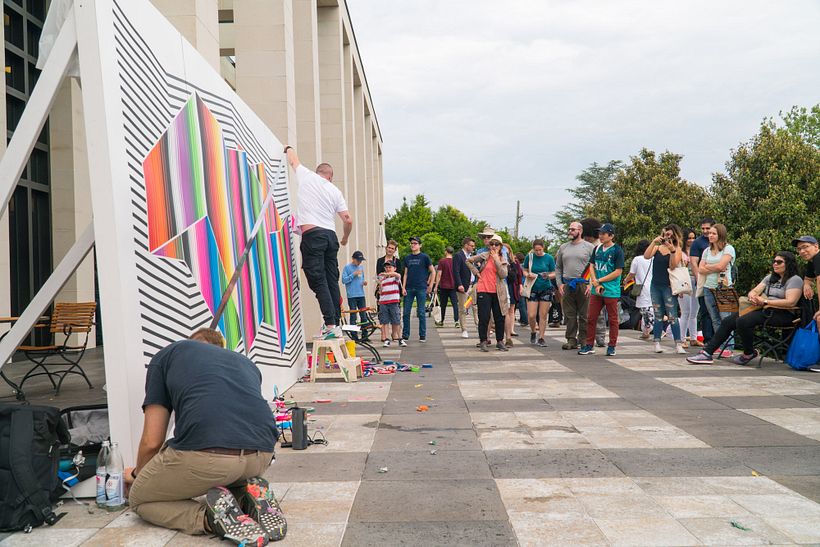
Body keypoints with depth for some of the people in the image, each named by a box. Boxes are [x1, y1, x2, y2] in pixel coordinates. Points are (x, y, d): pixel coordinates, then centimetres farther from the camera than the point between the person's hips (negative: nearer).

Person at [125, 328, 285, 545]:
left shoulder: (167, 354, 22)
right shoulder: (245, 361, 32)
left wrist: (137, 474, 40)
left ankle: (212, 517, -1)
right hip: (262, 457, 5)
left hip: (204, 455, -5)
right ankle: (251, 498, 8)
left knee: (139, 498, 26)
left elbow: (152, 442, 17)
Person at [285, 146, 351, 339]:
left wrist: (289, 148, 51)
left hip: (312, 235, -4)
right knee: (332, 281, 8)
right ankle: (337, 325, 9)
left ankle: (330, 325, -17)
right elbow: (348, 220, 10)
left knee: (318, 281, -9)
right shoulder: (335, 191, 15)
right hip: (330, 235, 4)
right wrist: (345, 237, 29)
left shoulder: (306, 176, 9)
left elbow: (293, 160, 28)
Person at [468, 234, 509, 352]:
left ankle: (500, 341, 18)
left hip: (498, 292, 3)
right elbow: (468, 261, 8)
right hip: (484, 291, -3)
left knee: (499, 318, 7)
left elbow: (503, 275, -9)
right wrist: (476, 272, 1)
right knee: (484, 318, -2)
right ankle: (483, 341, 7)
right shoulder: (484, 256, 0)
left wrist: (496, 260, -13)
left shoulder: (503, 260, 7)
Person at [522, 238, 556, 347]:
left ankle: (541, 338, 12)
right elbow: (524, 270, 8)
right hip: (533, 288, 0)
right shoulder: (529, 257, -1)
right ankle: (533, 332, 24)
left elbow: (554, 273, 3)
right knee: (531, 315, -5)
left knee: (543, 315, 1)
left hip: (546, 288, 0)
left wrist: (548, 276, -19)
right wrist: (528, 275, -13)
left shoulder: (549, 258, -2)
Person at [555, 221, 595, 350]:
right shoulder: (563, 248, 14)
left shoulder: (589, 247, 2)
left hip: (583, 285, -4)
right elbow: (558, 267, 17)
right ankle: (571, 340, 11)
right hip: (567, 285, 4)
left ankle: (583, 340, 6)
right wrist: (559, 284, 5)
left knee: (584, 315, 0)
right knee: (569, 315, 6)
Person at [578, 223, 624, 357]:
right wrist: (595, 283, -5)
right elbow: (592, 267, 11)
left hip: (611, 292, -5)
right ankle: (589, 346, 14)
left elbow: (618, 272, -11)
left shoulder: (617, 250, -7)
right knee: (591, 319, 6)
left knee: (613, 319, 4)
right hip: (596, 291, 5)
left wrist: (599, 281, -10)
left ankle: (611, 346, 13)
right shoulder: (597, 249, 10)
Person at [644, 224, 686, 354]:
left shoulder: (677, 250, 0)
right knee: (658, 316, 9)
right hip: (655, 285, 4)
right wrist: (654, 242, -13)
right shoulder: (657, 247, 10)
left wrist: (672, 250, -23)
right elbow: (646, 256, -7)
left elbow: (673, 266, -13)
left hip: (668, 286, -4)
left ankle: (678, 345, -6)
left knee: (672, 317, -7)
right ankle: (657, 343, 13)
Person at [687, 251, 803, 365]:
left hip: (782, 314, -8)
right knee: (727, 321, -8)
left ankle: (749, 353, -10)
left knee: (743, 321, -32)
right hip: (764, 310, 8)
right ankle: (707, 353, -12)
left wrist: (765, 302, -16)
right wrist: (753, 297, -7)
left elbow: (790, 302, -17)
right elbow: (753, 291, 18)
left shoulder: (795, 280, -2)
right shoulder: (770, 278, 24)